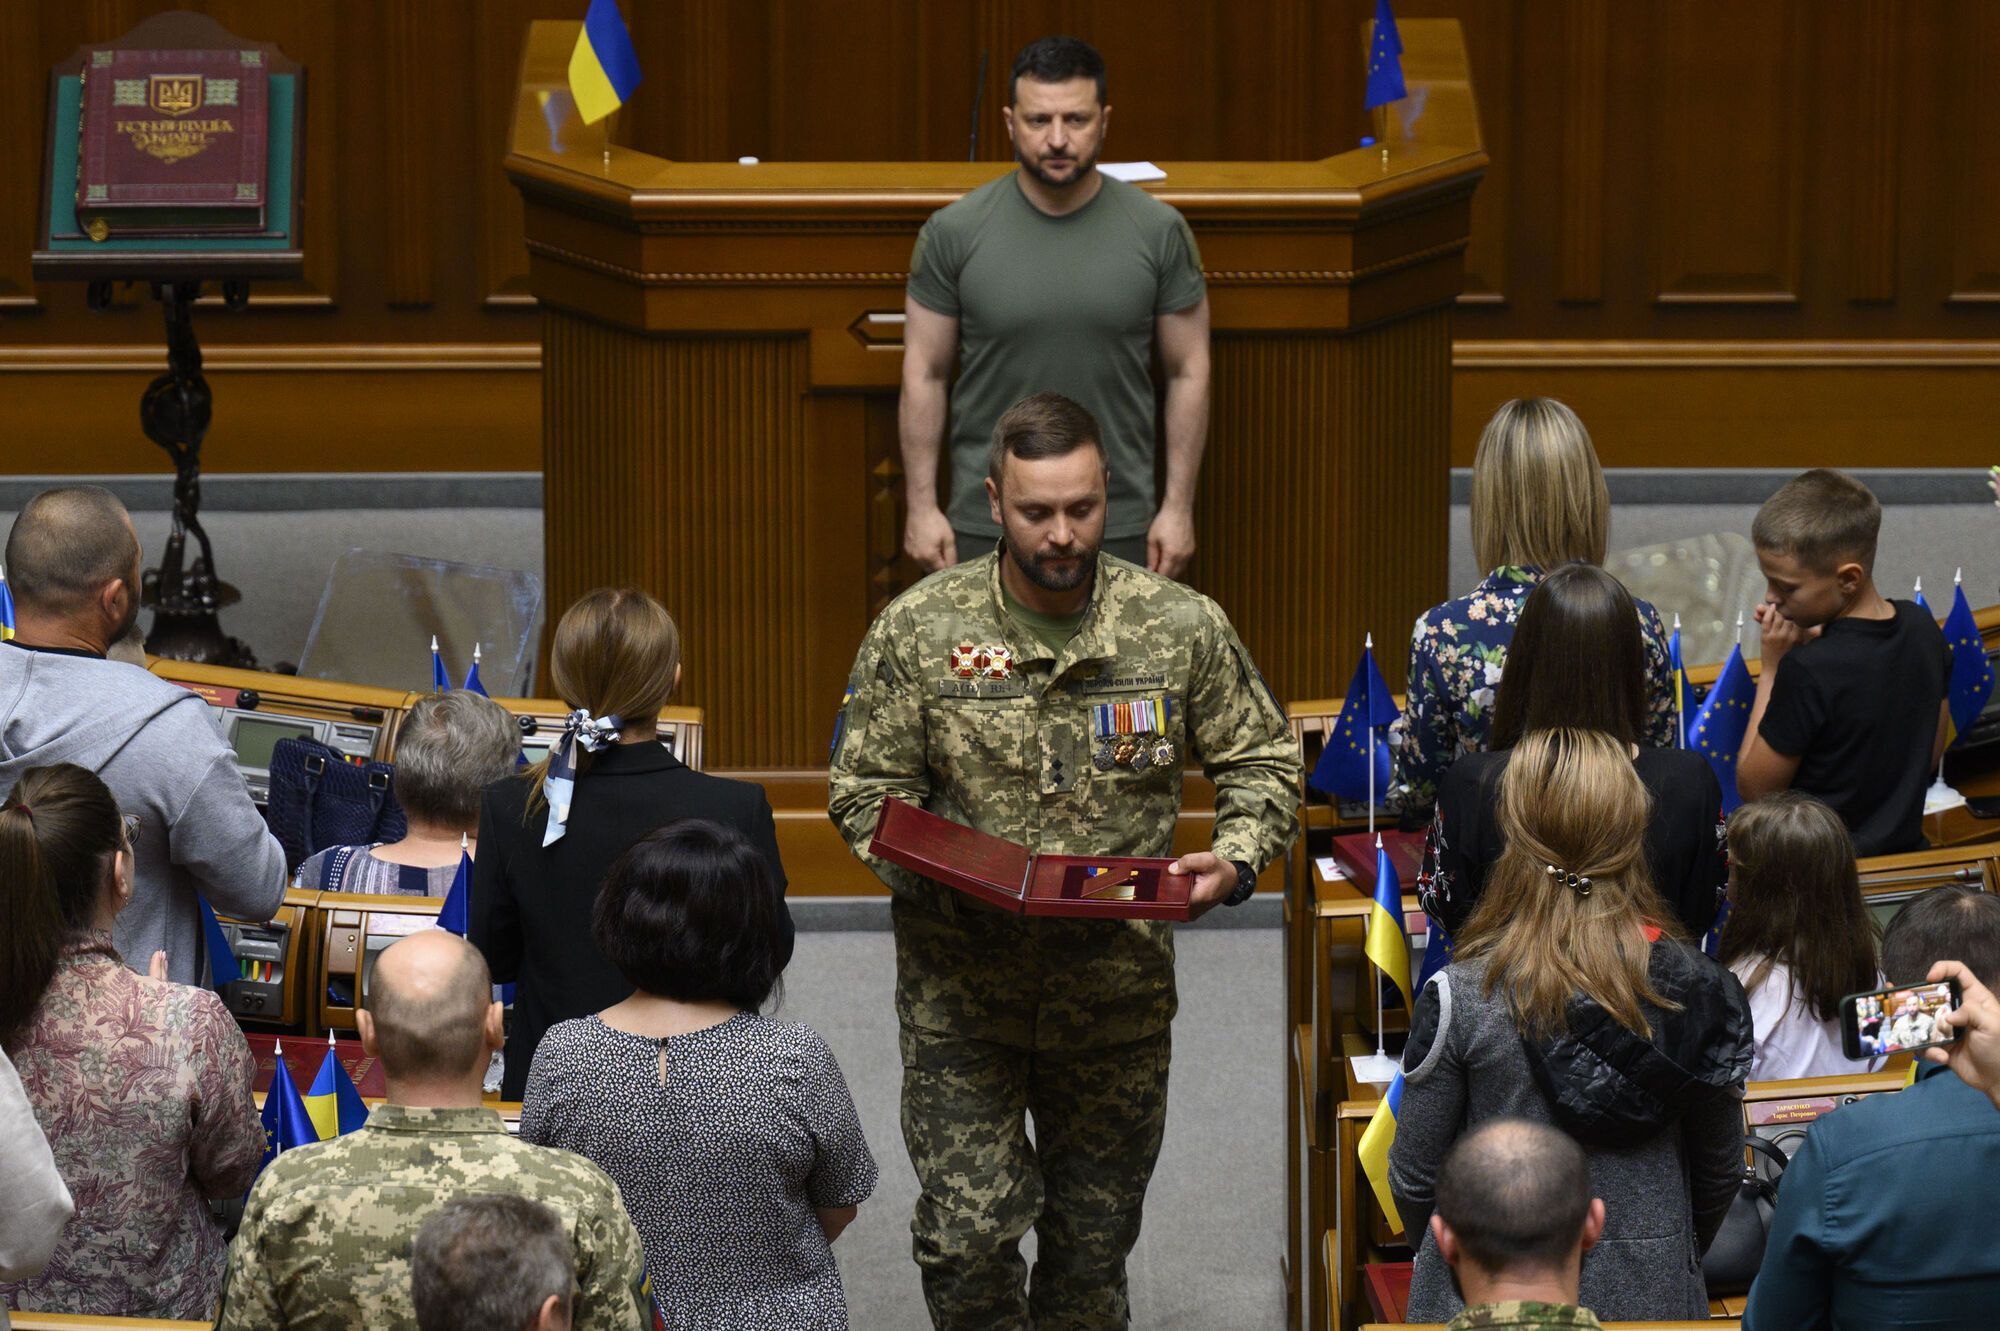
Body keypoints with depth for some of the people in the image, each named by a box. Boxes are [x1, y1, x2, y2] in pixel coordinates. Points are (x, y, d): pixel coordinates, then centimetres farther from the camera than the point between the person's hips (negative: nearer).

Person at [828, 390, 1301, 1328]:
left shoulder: (1182, 627, -3)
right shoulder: (918, 630, -5)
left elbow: (1262, 759, 8)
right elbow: (865, 792, 0)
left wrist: (1235, 861, -11)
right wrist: (943, 874, -19)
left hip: (1120, 993, 1)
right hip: (961, 990, -1)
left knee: (1094, 1241, 11)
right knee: (967, 1233, -9)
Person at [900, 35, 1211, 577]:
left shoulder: (1159, 232, -4)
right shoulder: (954, 233, -5)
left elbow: (1188, 372, 2)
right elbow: (924, 375, 1)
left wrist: (1179, 506, -2)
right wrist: (921, 505, -3)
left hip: (1118, 524, 0)